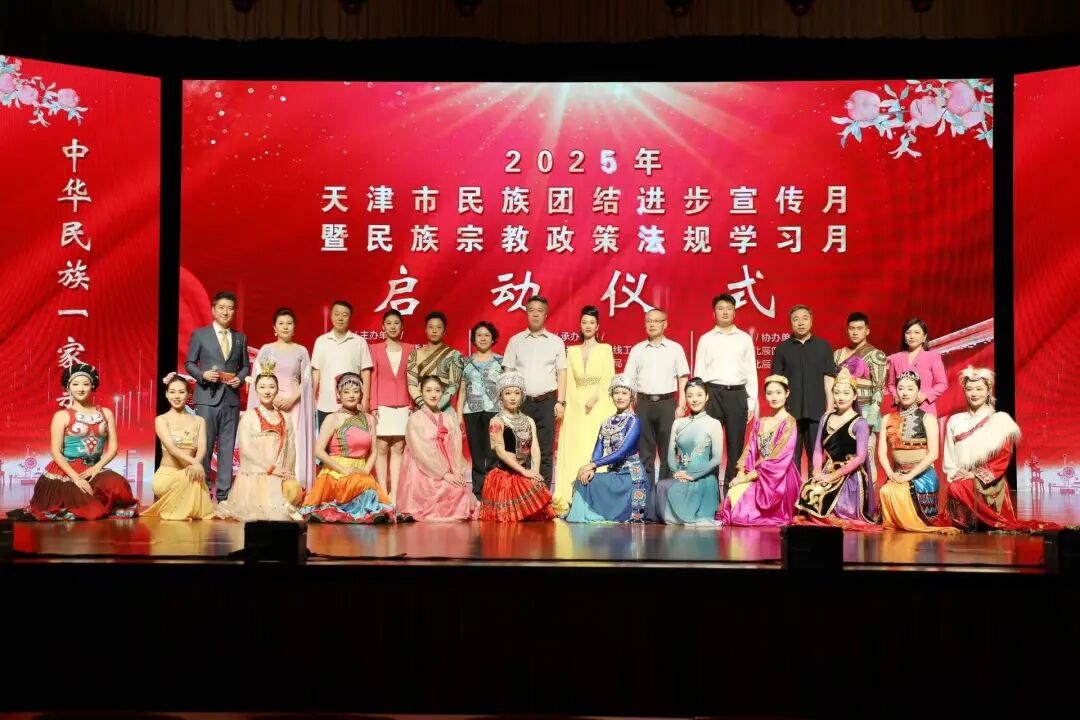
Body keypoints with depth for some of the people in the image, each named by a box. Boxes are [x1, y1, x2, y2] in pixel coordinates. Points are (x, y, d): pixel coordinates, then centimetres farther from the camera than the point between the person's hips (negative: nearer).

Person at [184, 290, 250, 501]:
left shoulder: (240, 338, 14)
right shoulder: (199, 334, 5)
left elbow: (245, 366, 17)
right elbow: (190, 363, 6)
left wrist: (240, 378, -4)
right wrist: (202, 375, -12)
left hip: (231, 398, 3)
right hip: (207, 397, -3)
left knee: (228, 445, 3)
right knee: (205, 444, -3)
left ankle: (224, 490, 8)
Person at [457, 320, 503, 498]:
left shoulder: (500, 361, 7)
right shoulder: (467, 362, 14)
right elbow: (462, 390, 14)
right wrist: (459, 414, 7)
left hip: (494, 410, -3)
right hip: (472, 411, 3)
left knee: (493, 452, -8)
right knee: (476, 453, 5)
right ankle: (478, 491, 11)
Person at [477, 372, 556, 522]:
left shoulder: (529, 421, 13)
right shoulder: (497, 421, -5)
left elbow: (535, 448, 2)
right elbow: (501, 451, -13)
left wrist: (535, 472, -15)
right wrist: (524, 471, -19)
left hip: (526, 475, 5)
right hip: (505, 475, -5)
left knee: (538, 513, -6)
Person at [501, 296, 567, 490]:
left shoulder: (556, 341, 6)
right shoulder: (516, 341, 6)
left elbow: (561, 373, 6)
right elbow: (508, 373, 6)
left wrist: (560, 402, -2)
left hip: (547, 401, 0)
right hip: (522, 401, 0)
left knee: (545, 450, 3)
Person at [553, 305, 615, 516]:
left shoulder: (605, 349, 8)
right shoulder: (572, 351, 14)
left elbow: (608, 379, -1)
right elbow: (569, 381, 7)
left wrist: (594, 398, -14)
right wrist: (579, 403, -7)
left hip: (600, 405, -2)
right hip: (577, 406, 2)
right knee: (575, 450, -4)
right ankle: (574, 499, -5)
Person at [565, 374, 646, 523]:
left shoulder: (633, 421, -7)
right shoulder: (606, 423, 13)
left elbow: (622, 452, -17)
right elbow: (597, 451, 5)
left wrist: (593, 465, -20)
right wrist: (591, 469, -18)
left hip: (630, 476, -6)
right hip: (613, 474, 6)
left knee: (588, 482, -21)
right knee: (584, 479, -18)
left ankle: (591, 516, -7)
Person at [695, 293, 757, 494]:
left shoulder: (745, 339, 9)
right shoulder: (706, 339, 7)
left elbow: (751, 371, 8)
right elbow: (699, 372, 6)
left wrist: (752, 401, 3)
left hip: (737, 394, 1)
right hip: (713, 393, -1)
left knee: (736, 444, 4)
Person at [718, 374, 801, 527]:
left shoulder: (789, 423, -5)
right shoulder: (759, 423, 15)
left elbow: (780, 459, -13)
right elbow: (750, 451, 9)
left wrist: (751, 476, -14)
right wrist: (741, 473, -9)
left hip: (778, 479, -5)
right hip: (756, 477, 5)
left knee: (743, 498, -26)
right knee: (734, 493, -23)